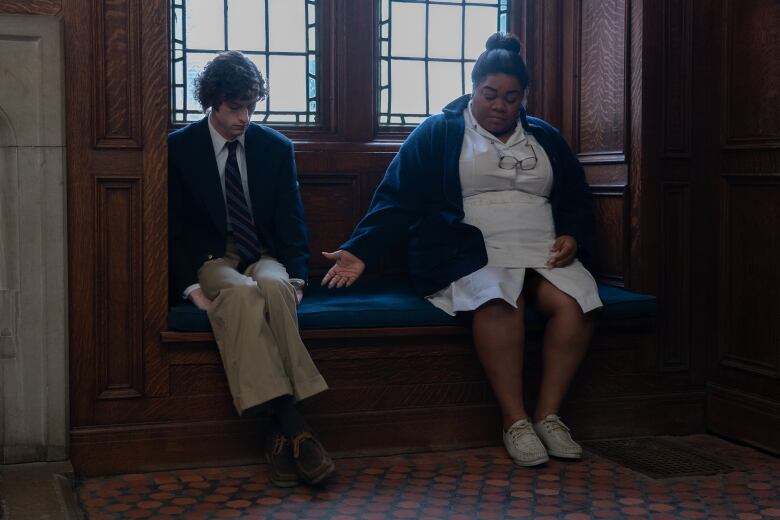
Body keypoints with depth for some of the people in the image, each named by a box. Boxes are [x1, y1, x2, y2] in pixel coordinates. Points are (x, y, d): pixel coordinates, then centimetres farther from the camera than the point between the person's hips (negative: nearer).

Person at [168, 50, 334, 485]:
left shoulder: (277, 147, 9)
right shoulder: (180, 148, 3)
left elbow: (291, 221, 9)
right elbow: (173, 229, 1)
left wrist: (296, 276, -8)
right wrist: (191, 285, -15)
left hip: (265, 258, 2)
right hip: (212, 261, -2)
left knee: (275, 286, -36)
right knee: (242, 292, -38)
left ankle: (281, 433, -39)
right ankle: (290, 422, -45)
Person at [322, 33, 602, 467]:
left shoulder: (546, 138, 22)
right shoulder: (438, 134, 10)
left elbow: (578, 200, 23)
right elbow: (396, 200, 2)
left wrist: (573, 237, 0)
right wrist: (360, 251, -11)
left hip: (543, 252, 4)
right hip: (470, 252, -4)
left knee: (574, 302, -29)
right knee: (500, 300, -38)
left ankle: (548, 414, -17)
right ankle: (515, 420, -27)